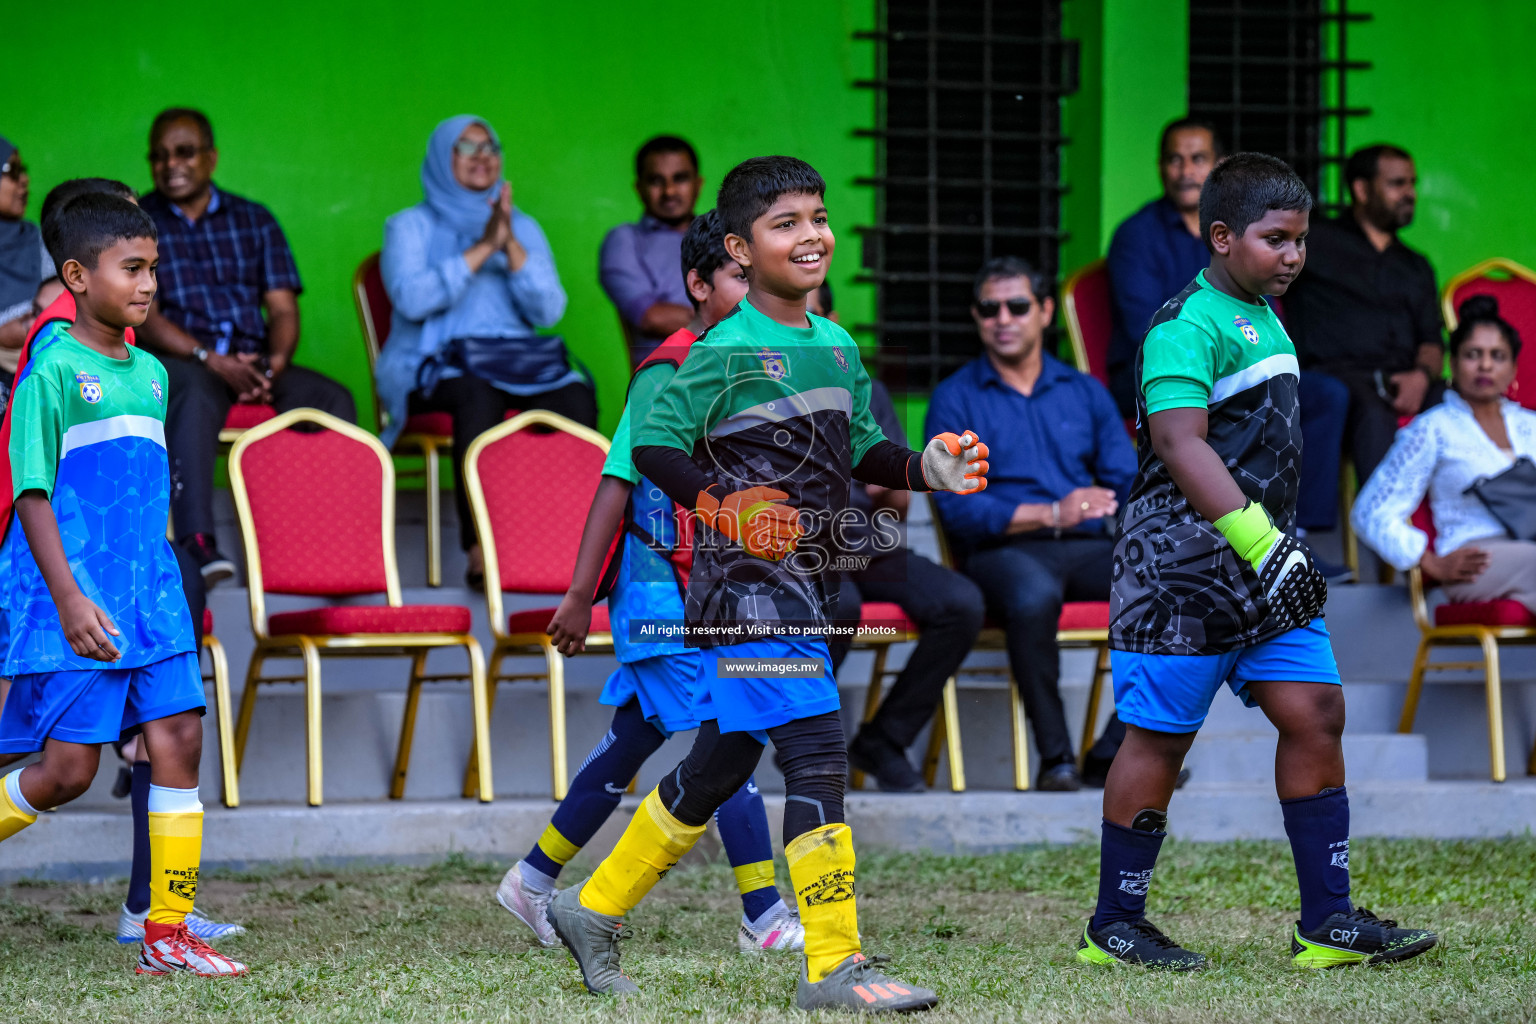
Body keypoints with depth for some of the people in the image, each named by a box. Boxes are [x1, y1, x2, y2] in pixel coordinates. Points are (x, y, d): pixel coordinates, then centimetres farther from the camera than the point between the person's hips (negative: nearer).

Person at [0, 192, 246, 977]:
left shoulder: (152, 374, 14)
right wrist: (68, 599, -20)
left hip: (148, 595, 7)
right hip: (74, 603, -7)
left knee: (179, 737, -1)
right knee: (68, 766, -9)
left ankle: (168, 934, 3)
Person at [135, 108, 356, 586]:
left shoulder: (255, 221, 21)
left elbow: (283, 309, 13)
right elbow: (143, 317, -2)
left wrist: (274, 363, -10)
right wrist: (213, 361, -17)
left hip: (252, 362, 4)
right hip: (176, 362, -4)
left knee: (333, 400, -26)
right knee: (194, 393, -41)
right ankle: (197, 543, -54)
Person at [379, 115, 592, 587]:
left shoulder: (523, 227, 19)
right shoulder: (411, 226, 9)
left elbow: (549, 310, 5)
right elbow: (412, 299, -11)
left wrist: (511, 246, -8)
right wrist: (482, 249, -12)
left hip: (520, 361, 4)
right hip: (435, 365, -3)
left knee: (576, 397, -30)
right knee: (477, 396, -39)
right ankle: (481, 551, -44)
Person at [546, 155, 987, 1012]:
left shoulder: (839, 347, 13)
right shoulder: (725, 353, -10)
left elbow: (862, 451, 20)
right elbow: (654, 448, -9)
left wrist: (927, 469, 2)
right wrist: (724, 509, -21)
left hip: (802, 589, 8)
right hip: (746, 588, -8)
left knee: (718, 766, 15)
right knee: (818, 754, -14)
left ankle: (595, 909, 30)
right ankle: (834, 967, -12)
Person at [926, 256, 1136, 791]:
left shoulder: (1085, 392, 22)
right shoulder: (954, 399, 9)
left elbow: (1127, 480, 12)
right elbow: (956, 509, -5)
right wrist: (1051, 515, -17)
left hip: (1086, 548, 4)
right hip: (999, 552, -4)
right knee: (1034, 594, -41)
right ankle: (1055, 757, -31)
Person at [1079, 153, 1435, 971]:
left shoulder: (1264, 319, 16)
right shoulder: (1189, 327, -14)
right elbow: (1180, 443, -25)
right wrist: (1260, 543, -30)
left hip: (1262, 565, 9)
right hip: (1184, 566, -9)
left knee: (1314, 711, 1)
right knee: (1161, 735, -1)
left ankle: (1328, 921, 5)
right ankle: (1113, 926, 10)